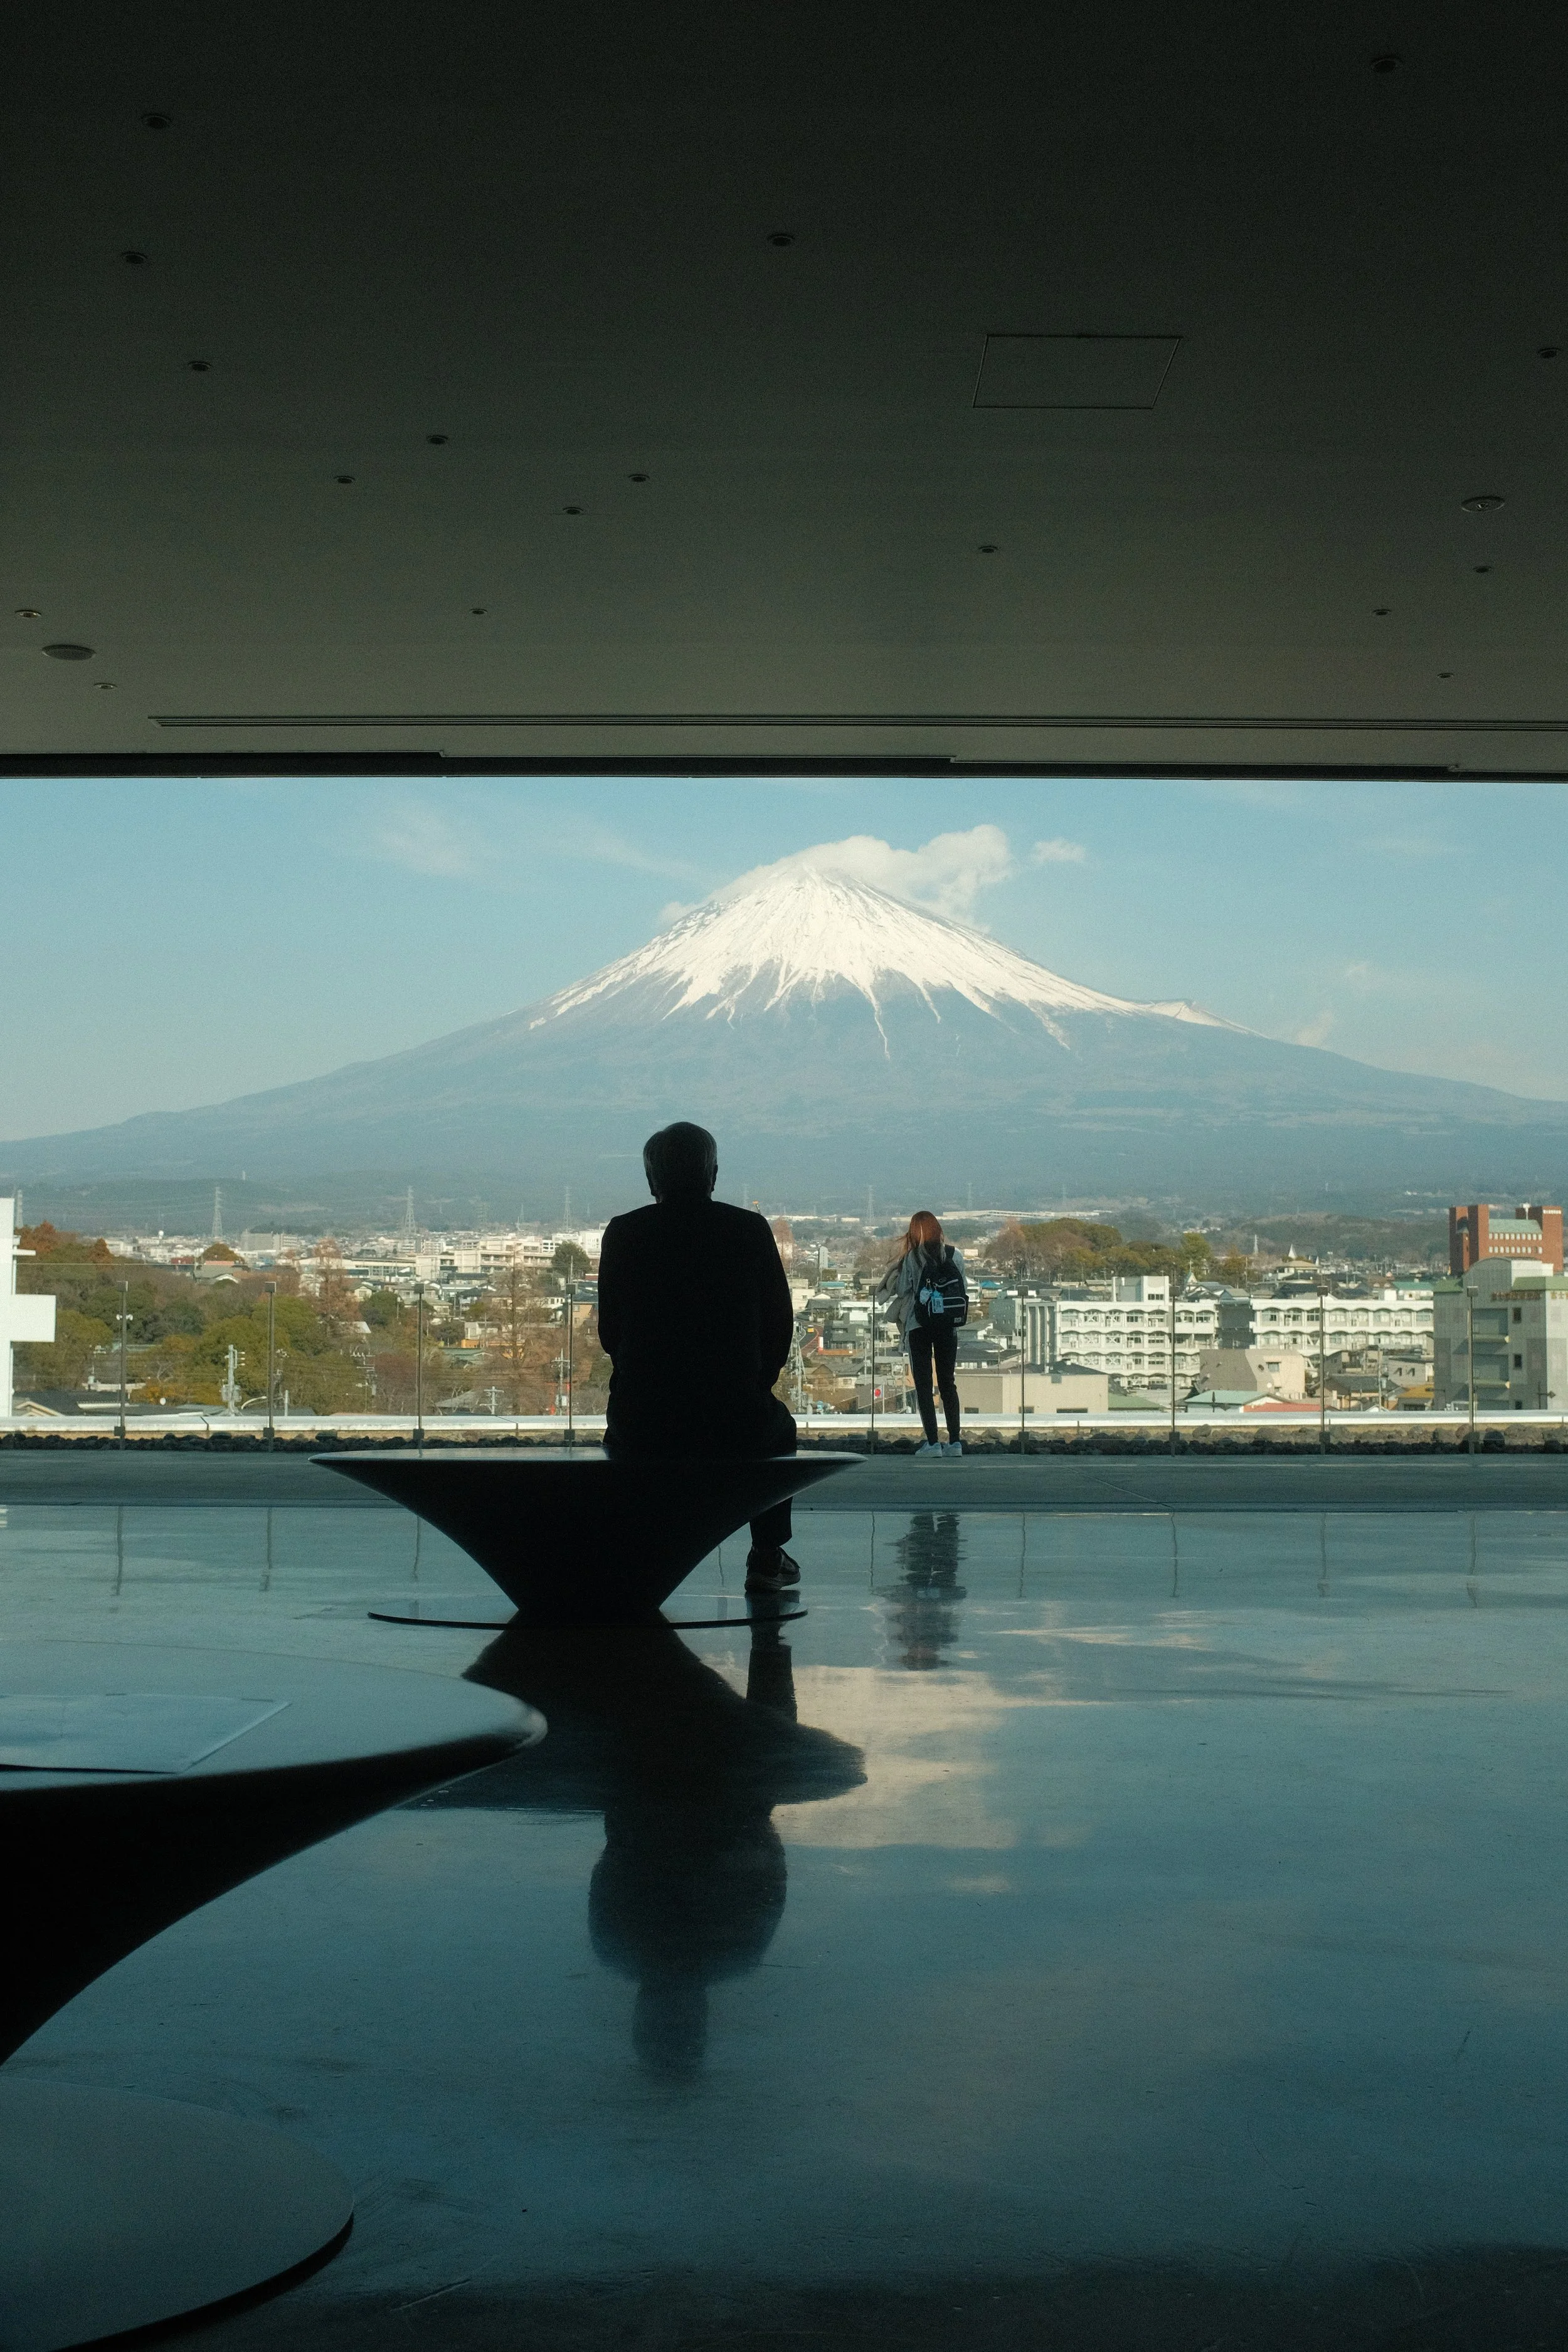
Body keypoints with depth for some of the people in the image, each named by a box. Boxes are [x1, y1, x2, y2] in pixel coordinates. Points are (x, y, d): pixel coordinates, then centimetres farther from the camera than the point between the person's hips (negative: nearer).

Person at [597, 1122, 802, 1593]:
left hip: (643, 1418, 1)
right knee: (779, 1428, 34)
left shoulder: (622, 1233, 0)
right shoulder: (750, 1230, -2)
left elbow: (610, 1333, 7)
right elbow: (780, 1328, 3)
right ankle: (767, 1559, 28)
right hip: (736, 1421, -1)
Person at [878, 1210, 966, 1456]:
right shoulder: (955, 1256, 1)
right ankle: (955, 1441, 8)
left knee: (923, 1384, 3)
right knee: (948, 1383, 12)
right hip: (949, 1326, 3)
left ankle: (932, 1442, -4)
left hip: (919, 1327, -3)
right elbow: (964, 1290, 5)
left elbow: (900, 1289, -4)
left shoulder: (912, 1258, -9)